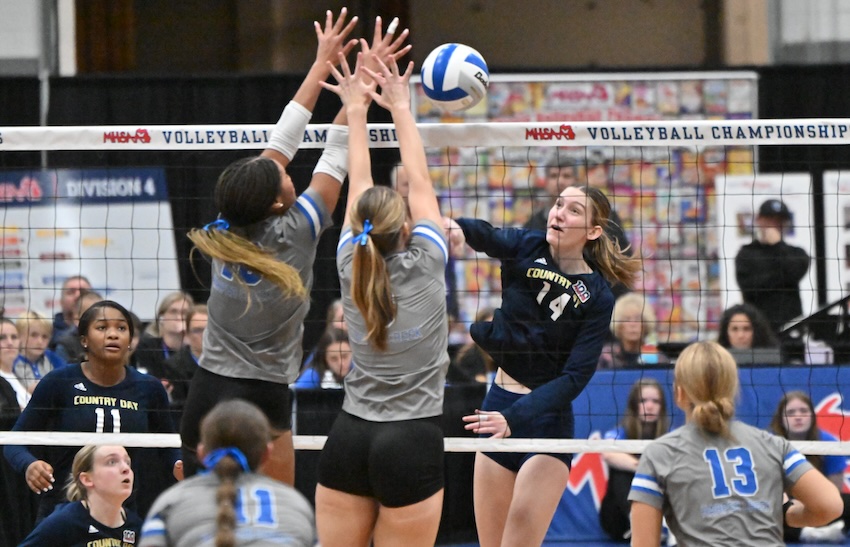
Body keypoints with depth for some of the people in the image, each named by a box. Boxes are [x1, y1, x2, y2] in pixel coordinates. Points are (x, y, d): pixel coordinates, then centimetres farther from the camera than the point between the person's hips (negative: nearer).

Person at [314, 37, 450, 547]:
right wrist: (401, 107, 15)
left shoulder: (352, 266, 3)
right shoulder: (425, 264, -5)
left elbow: (359, 185, 14)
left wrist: (358, 109, 24)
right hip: (412, 444, -3)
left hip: (349, 440, 4)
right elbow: (421, 183, 5)